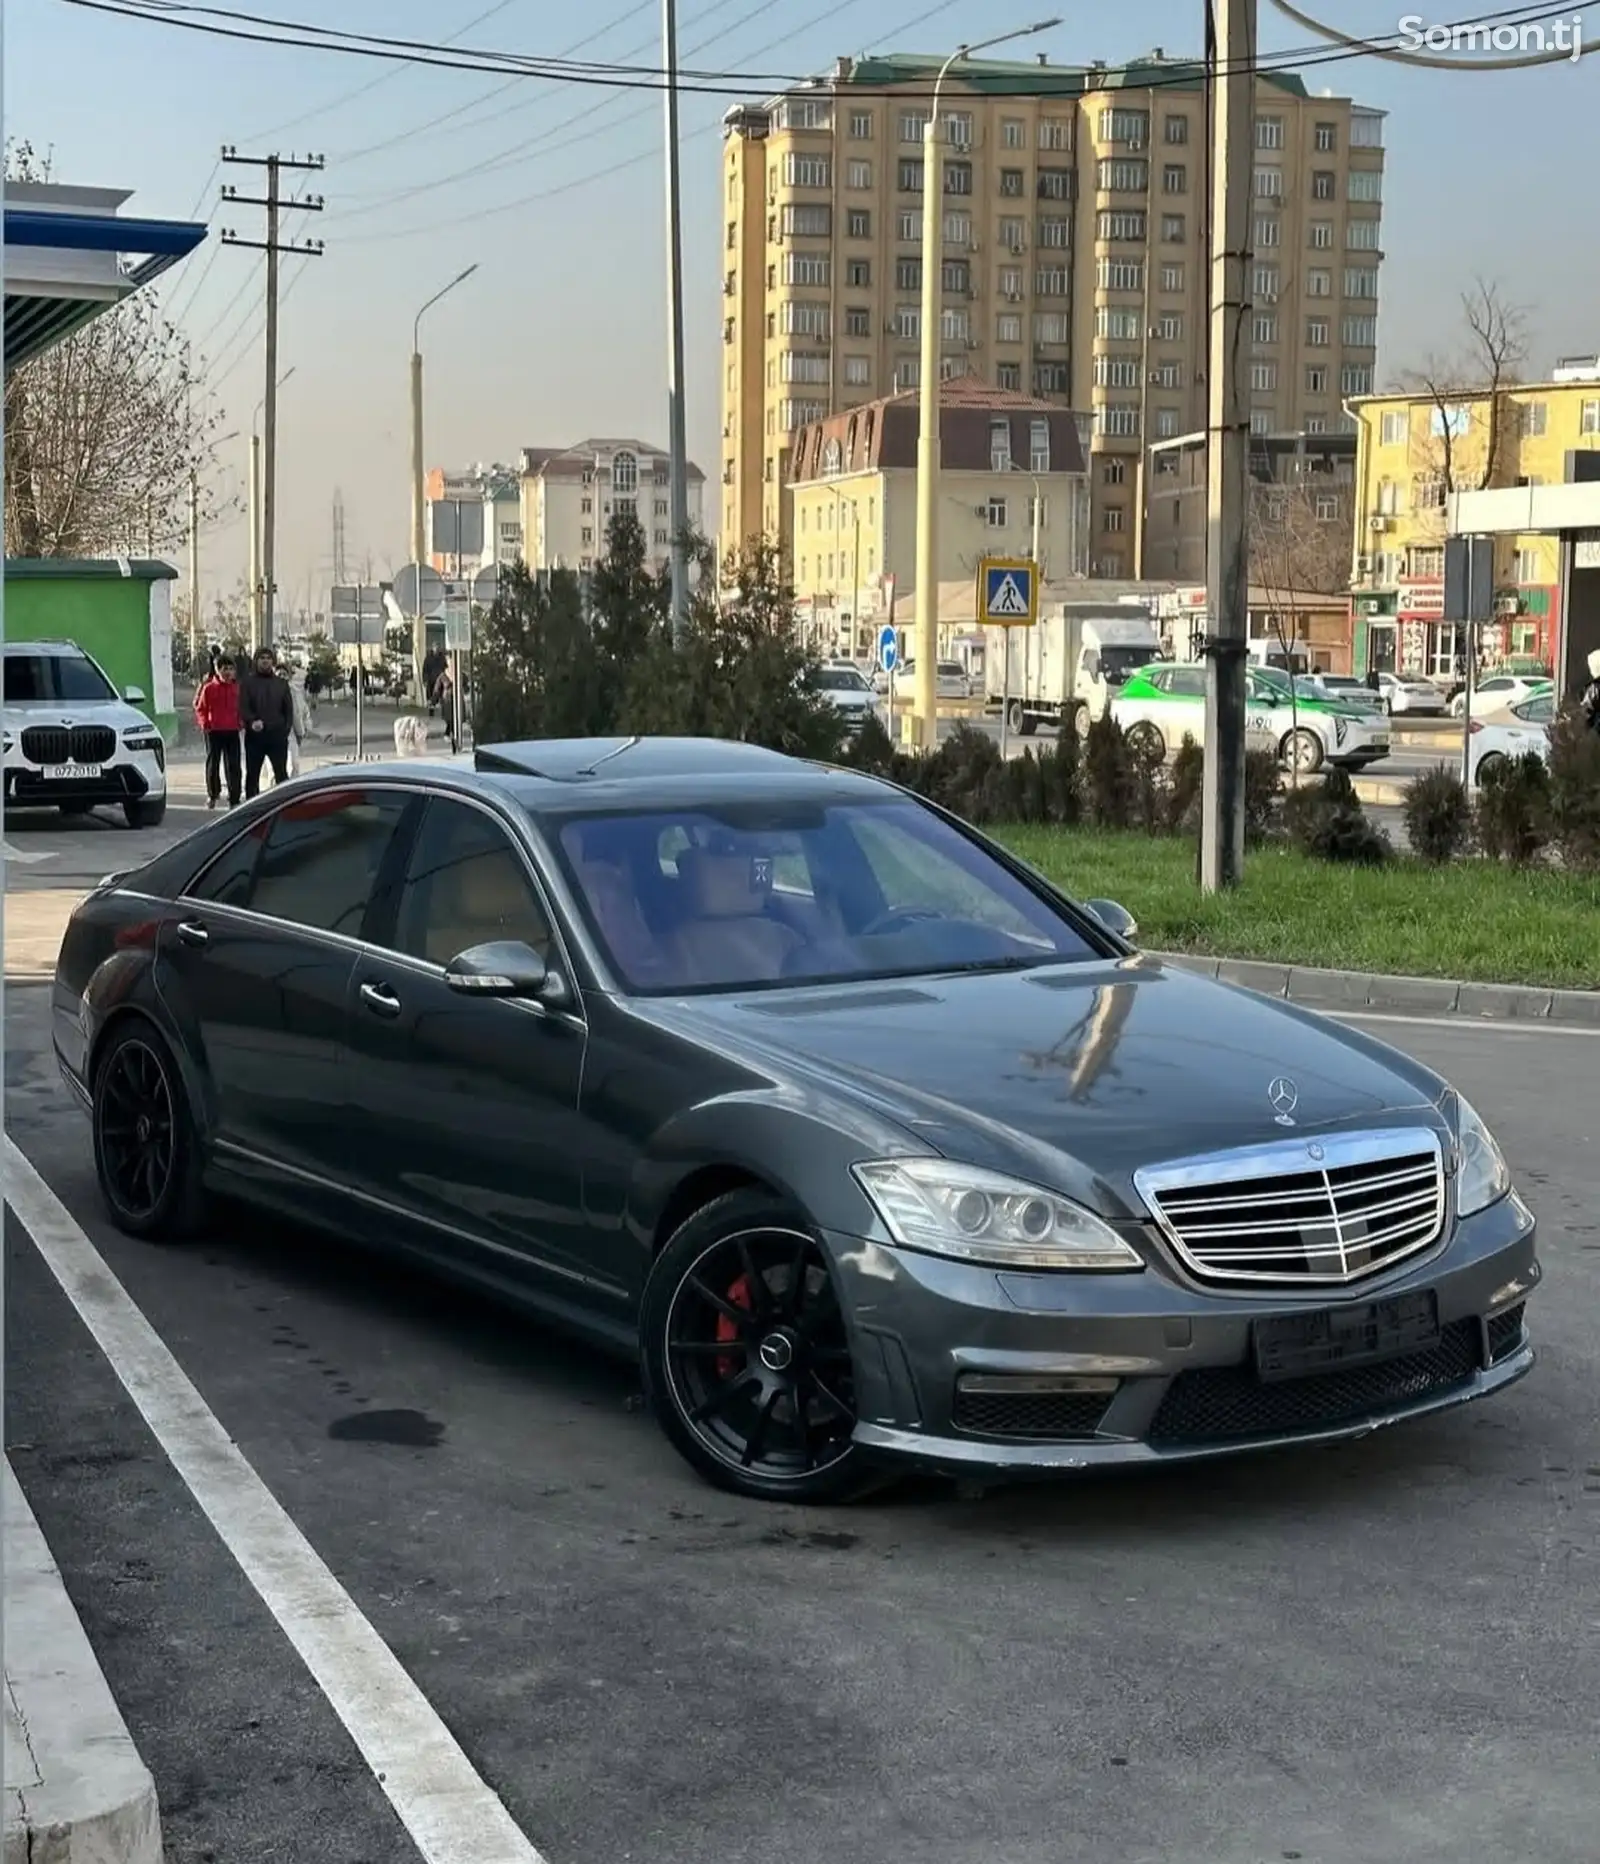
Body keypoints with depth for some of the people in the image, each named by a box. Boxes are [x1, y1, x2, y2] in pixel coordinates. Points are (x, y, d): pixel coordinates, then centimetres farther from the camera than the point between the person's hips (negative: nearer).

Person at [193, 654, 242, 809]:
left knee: (233, 766, -2)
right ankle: (213, 794, 28)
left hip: (232, 731, 1)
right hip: (214, 732, -1)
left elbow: (240, 707, 13)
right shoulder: (209, 688, -4)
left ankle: (234, 799, 1)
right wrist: (204, 723, -9)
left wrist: (240, 721, -1)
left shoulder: (236, 688, 1)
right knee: (213, 763, 11)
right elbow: (200, 708, 3)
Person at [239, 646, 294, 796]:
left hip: (277, 735, 1)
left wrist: (286, 728, -1)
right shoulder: (247, 682, 5)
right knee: (252, 774, 6)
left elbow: (289, 709, 11)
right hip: (255, 735, -1)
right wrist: (252, 721, -23)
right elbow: (243, 707, -5)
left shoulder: (281, 683, 12)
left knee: (281, 774, 1)